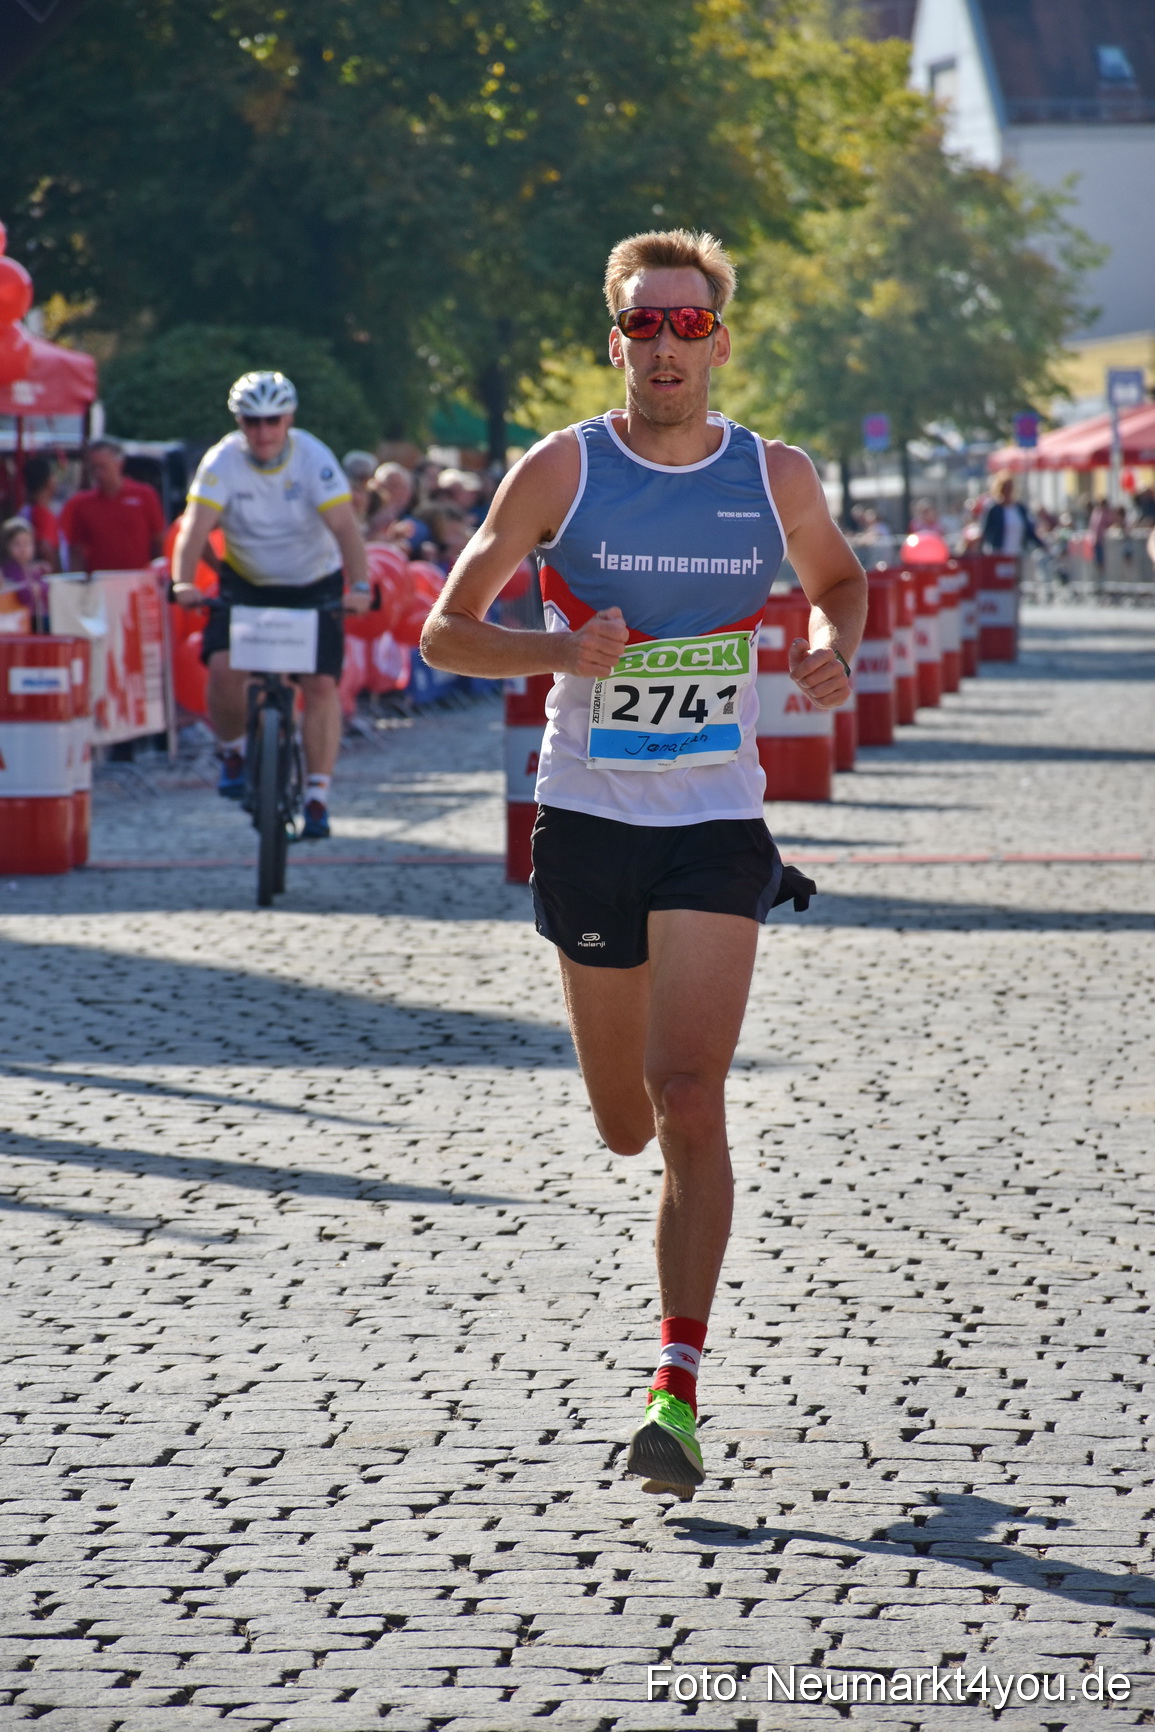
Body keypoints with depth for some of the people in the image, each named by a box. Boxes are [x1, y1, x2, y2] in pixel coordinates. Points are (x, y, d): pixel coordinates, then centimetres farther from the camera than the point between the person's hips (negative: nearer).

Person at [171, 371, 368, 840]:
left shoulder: (313, 458, -20)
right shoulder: (222, 461, -17)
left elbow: (345, 525, -28)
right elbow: (196, 524, -27)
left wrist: (359, 585, -43)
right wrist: (183, 582, -44)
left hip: (313, 585, -1)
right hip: (246, 583, 1)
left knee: (321, 683, -14)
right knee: (224, 668, -21)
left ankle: (317, 797, -5)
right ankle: (232, 749, 8)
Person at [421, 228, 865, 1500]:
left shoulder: (776, 478, 0)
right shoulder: (563, 471, -5)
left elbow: (840, 581, 20)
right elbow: (445, 631, -3)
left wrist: (833, 649, -3)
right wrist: (558, 650, -22)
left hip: (716, 823, -1)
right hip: (588, 819, 1)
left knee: (688, 1096, -16)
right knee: (624, 1128, 11)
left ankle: (678, 1389, -12)